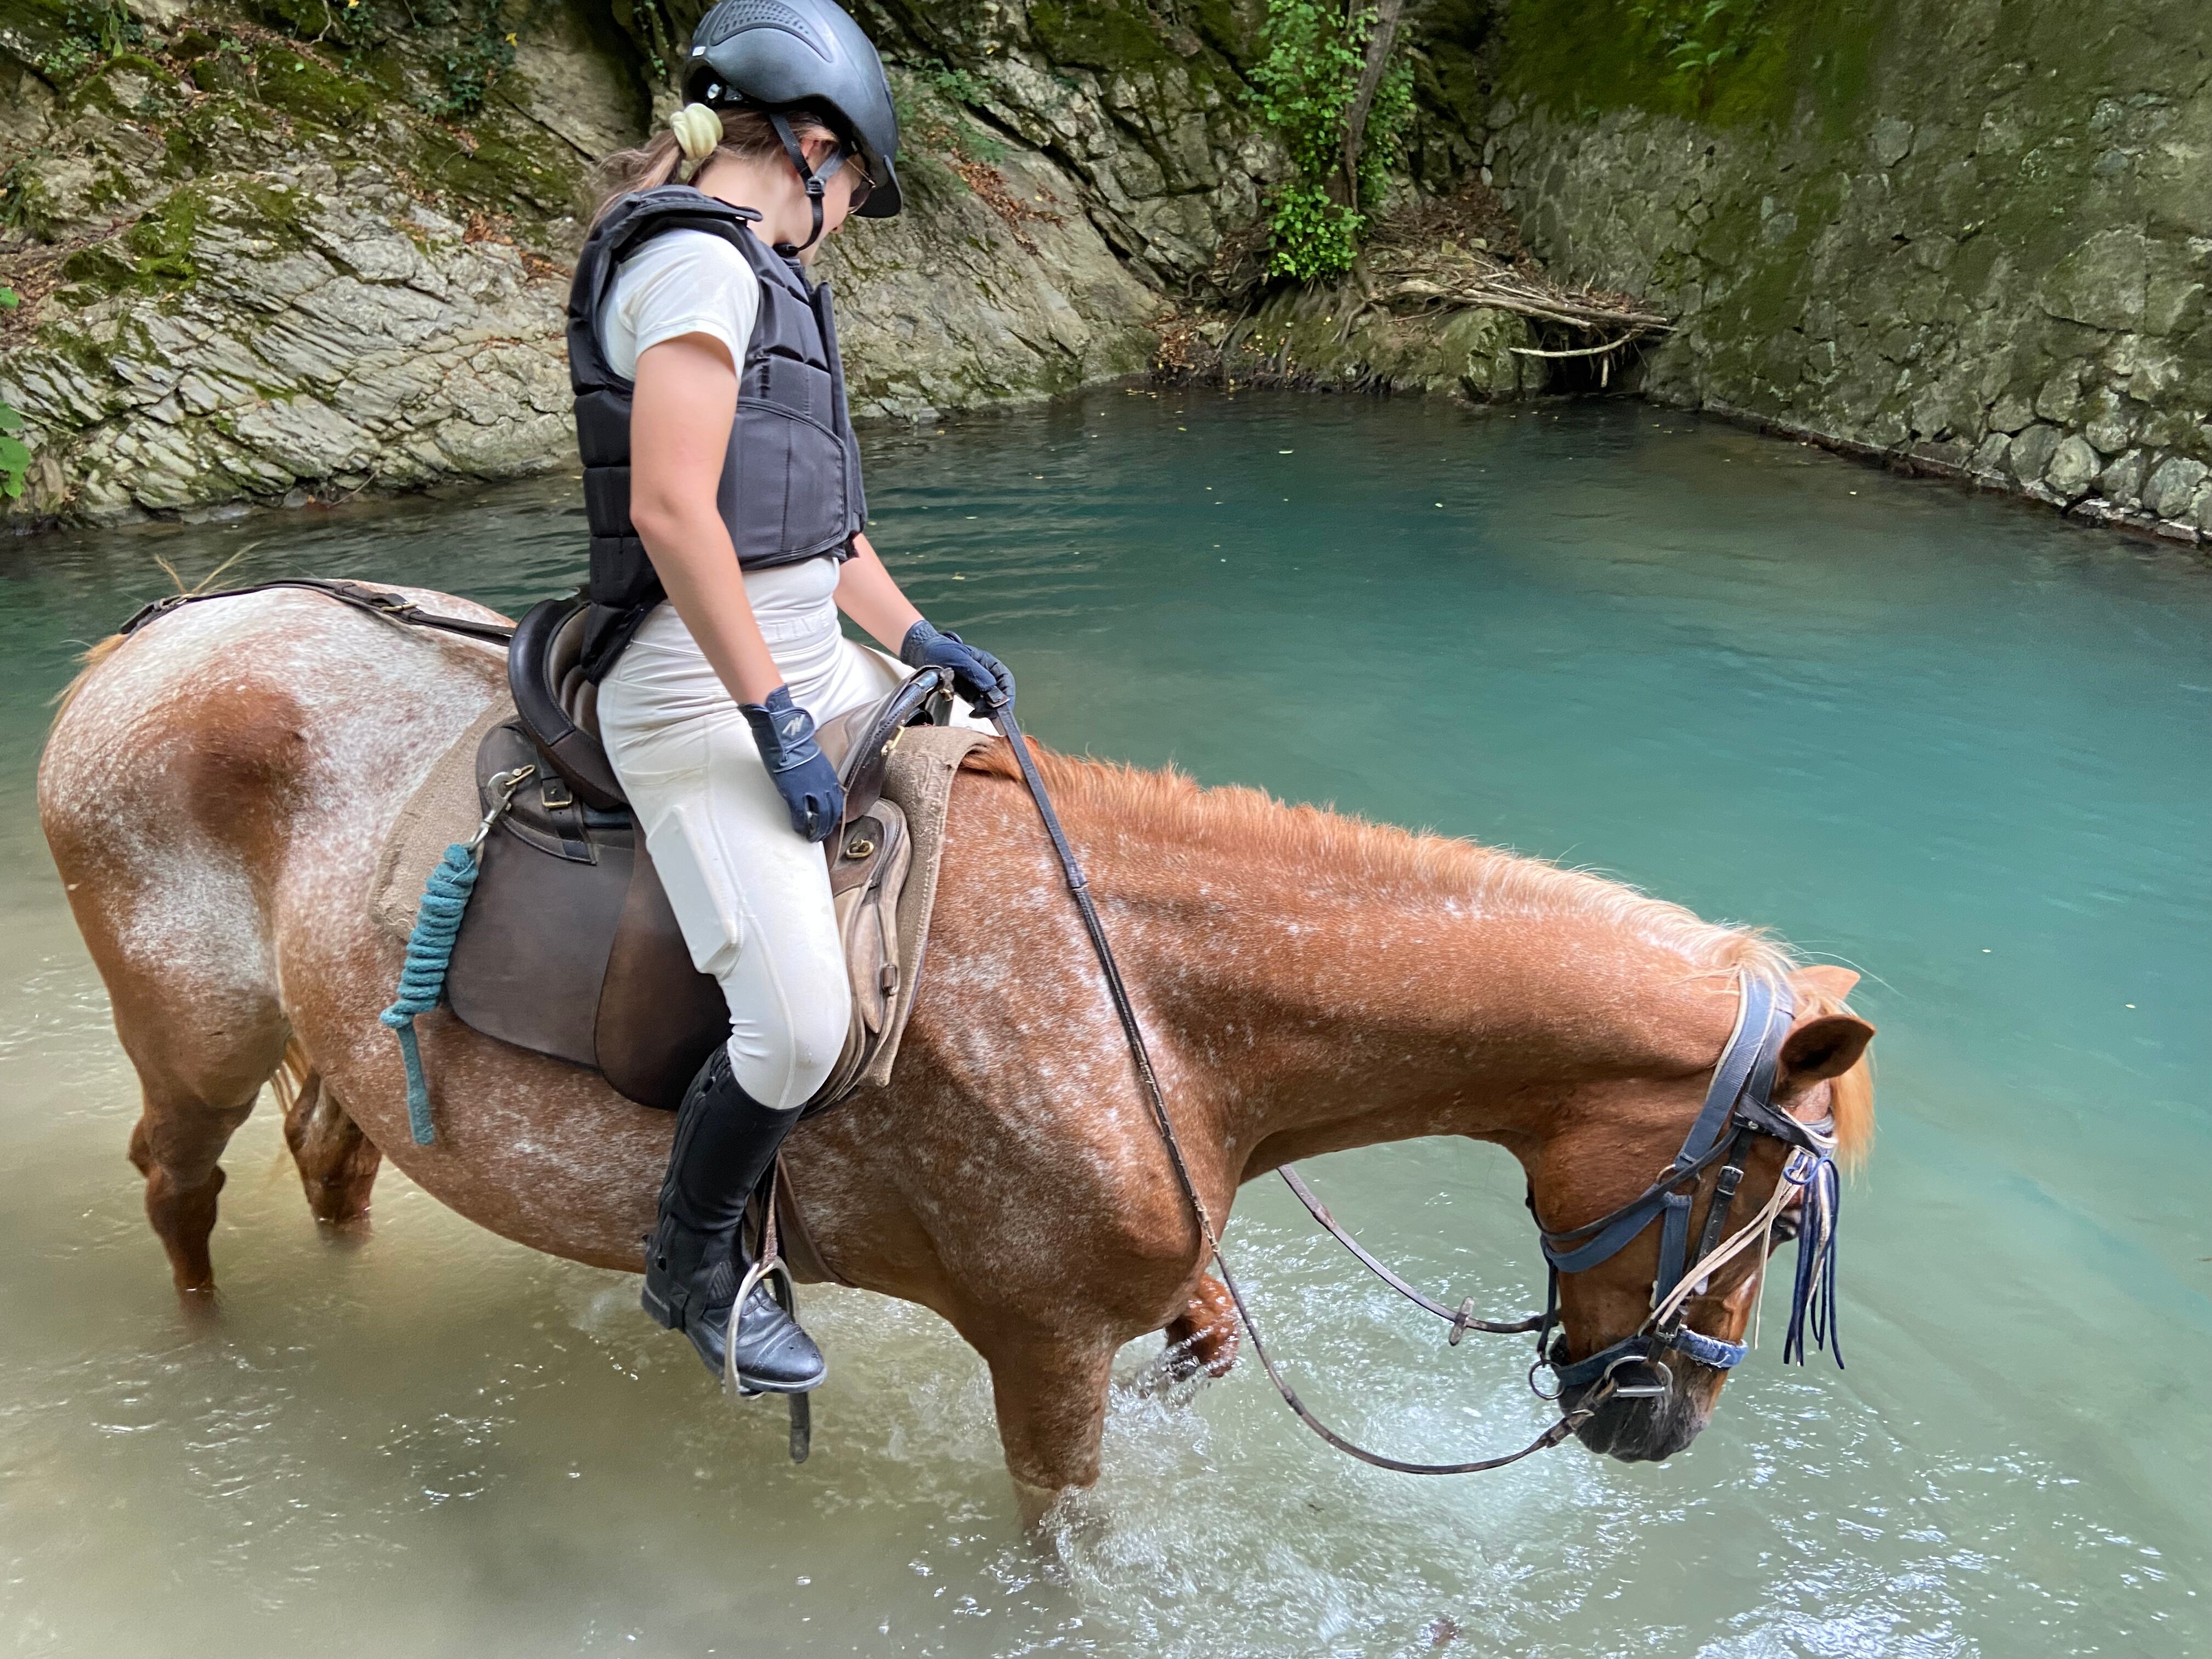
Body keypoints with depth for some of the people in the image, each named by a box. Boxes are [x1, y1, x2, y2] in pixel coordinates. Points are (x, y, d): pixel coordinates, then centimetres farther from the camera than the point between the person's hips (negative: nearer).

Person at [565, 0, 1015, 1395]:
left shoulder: (761, 279, 18)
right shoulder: (698, 258, -13)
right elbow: (670, 508, -23)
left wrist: (925, 641, 16)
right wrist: (778, 719, -21)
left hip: (809, 657, 10)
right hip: (704, 698, -10)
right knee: (798, 1030, -15)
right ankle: (693, 1268, 13)